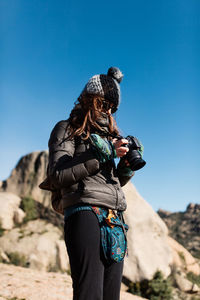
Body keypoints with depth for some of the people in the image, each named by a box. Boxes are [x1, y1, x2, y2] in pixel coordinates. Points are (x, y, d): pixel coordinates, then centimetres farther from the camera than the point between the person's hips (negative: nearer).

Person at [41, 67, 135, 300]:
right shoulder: (67, 129, 8)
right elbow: (57, 176, -6)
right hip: (85, 213, -7)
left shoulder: (107, 135, 26)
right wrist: (102, 155, -8)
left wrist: (127, 166, 7)